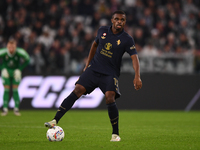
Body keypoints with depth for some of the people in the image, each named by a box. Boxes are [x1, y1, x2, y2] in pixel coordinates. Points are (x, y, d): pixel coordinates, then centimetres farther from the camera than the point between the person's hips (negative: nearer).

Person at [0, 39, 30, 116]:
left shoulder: (20, 52, -25)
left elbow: (27, 60, -6)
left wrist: (19, 70, -8)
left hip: (15, 71, 0)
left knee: (15, 90, -4)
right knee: (6, 89, -5)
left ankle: (16, 109, 1)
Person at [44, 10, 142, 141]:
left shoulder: (127, 39, -6)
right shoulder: (102, 31, 4)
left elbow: (134, 57, -14)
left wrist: (137, 76, -28)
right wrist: (88, 64, 23)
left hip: (110, 74, -3)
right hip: (94, 68, 3)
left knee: (110, 98, -22)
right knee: (77, 90, -13)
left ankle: (115, 134, -7)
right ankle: (55, 120, -15)